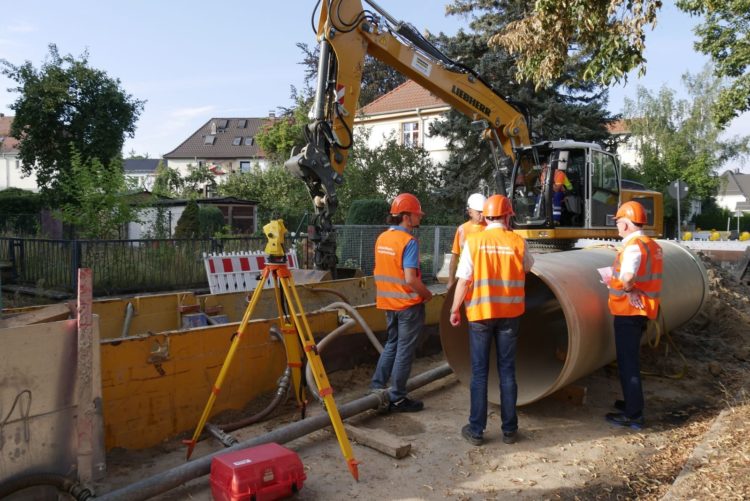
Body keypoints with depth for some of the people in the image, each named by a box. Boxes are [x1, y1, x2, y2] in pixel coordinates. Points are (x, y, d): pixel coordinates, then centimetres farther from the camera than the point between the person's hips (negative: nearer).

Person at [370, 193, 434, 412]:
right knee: (405, 350, 4)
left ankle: (376, 387, 22)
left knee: (391, 344, 21)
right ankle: (397, 398, 12)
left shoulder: (381, 238, 6)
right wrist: (427, 294, -9)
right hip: (409, 303, -7)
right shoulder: (409, 241, -19)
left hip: (388, 303, 7)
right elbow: (410, 279, -24)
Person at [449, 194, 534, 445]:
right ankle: (509, 429, 20)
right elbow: (527, 266, 16)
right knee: (507, 371, 12)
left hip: (480, 313, -1)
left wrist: (455, 309, 1)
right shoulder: (517, 242, -4)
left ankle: (476, 430, 14)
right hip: (510, 314, 1)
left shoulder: (473, 241, -9)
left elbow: (463, 280, -10)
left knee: (480, 372, 8)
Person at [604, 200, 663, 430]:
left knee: (627, 362, -1)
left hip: (629, 311, -9)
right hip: (641, 310, 9)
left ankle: (633, 415, 6)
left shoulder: (634, 245, -20)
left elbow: (628, 276, -37)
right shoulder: (652, 245, 10)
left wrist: (628, 290, -19)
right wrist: (617, 282, 16)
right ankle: (633, 402, 34)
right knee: (630, 359, 21)